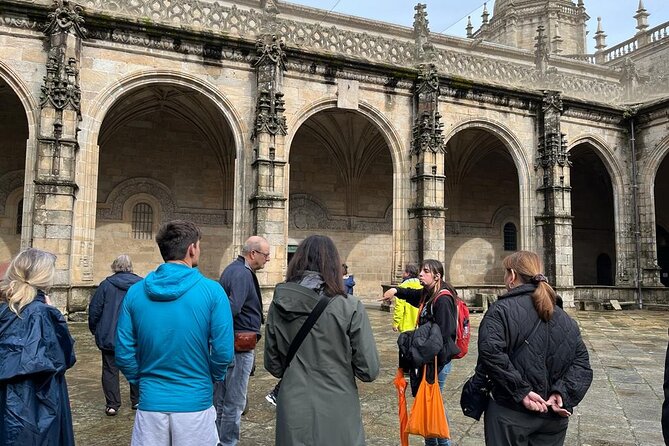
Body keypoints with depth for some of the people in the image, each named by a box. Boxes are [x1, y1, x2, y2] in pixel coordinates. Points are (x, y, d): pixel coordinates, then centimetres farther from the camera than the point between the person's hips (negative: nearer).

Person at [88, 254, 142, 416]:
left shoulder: (106, 285, -5)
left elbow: (94, 309, -2)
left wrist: (95, 330, 11)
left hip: (109, 336, -2)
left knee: (110, 370, 7)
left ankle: (112, 405, 7)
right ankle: (137, 400, 23)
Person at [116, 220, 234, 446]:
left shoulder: (135, 292, -4)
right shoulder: (212, 291, -12)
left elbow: (123, 353, -2)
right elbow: (223, 351, -12)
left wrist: (142, 381, 14)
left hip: (151, 402, 2)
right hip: (195, 402, -2)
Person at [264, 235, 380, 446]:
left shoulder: (278, 306, -5)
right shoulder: (350, 307, -16)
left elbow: (272, 365, 6)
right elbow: (369, 370, -12)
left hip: (292, 415, 3)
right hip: (337, 416, -2)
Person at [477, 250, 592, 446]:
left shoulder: (501, 310, -11)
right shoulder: (564, 318, 9)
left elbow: (491, 353, -25)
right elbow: (581, 362, 5)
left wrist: (521, 391, -19)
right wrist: (563, 393, -5)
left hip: (510, 415, -5)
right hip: (552, 418, 5)